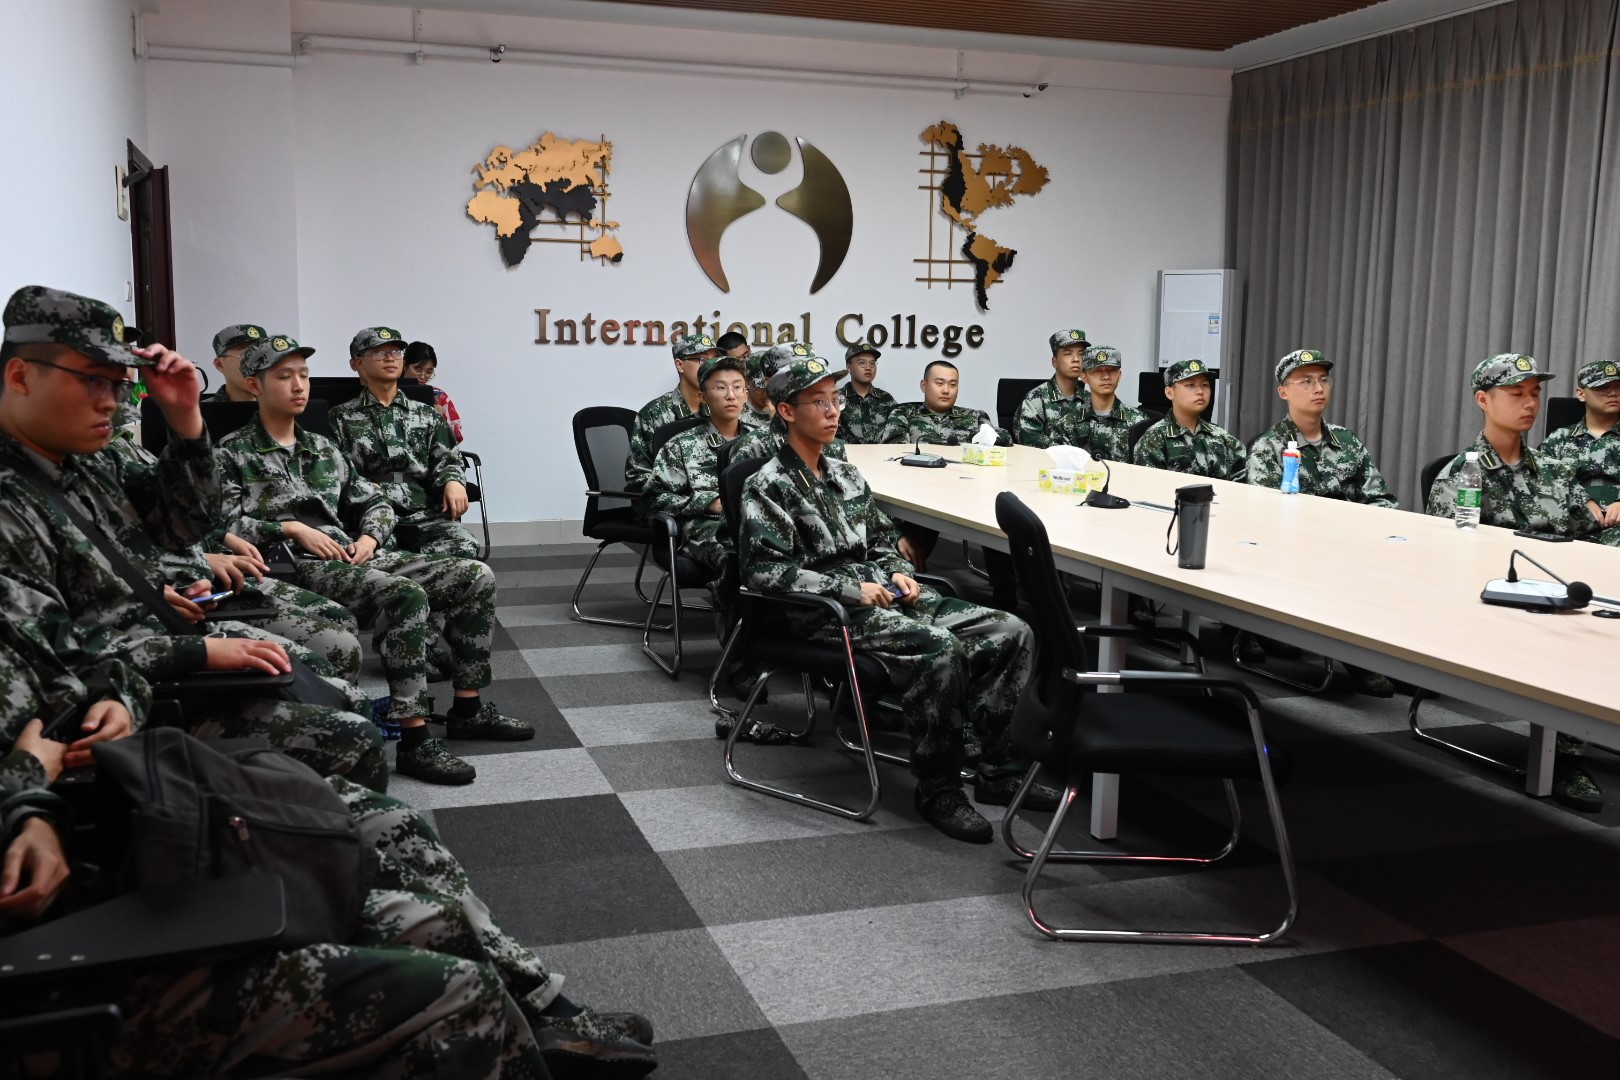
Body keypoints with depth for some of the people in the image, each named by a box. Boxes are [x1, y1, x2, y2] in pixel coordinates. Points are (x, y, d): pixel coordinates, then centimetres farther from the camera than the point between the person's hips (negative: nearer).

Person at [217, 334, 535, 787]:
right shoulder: (233, 453, 4)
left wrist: (370, 536, 3)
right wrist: (292, 529, -14)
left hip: (355, 555, 8)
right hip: (297, 565, -7)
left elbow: (376, 503, 24)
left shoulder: (323, 448, 24)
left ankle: (467, 710, -1)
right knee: (407, 596, -36)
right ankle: (412, 738, -34)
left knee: (476, 576, -7)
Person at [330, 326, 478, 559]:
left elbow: (446, 460, 15)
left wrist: (453, 480, -9)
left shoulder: (427, 415, 23)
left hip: (427, 515, 3)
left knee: (464, 549, -30)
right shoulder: (342, 418, 16)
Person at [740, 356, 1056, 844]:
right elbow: (764, 571, -15)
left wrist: (897, 572, 4)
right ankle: (937, 789, -19)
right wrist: (849, 588, -18)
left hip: (882, 594, 8)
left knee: (1011, 632, -7)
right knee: (940, 649, -34)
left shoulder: (846, 475, 19)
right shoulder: (768, 486, -5)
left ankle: (993, 770, -1)